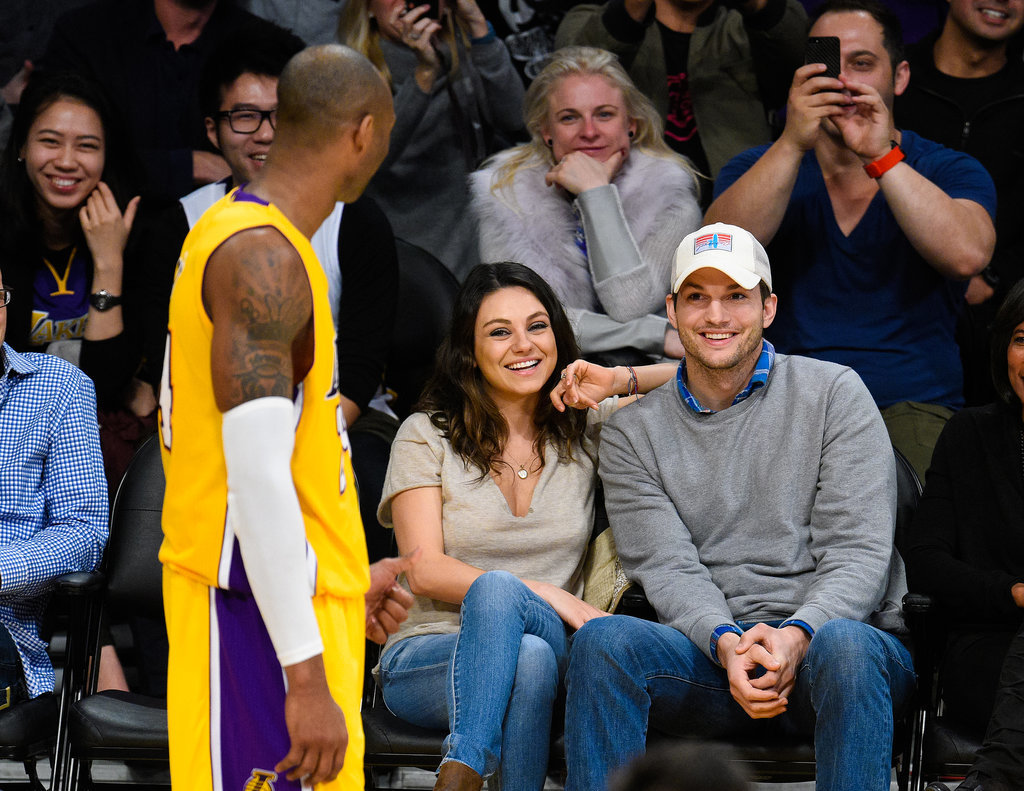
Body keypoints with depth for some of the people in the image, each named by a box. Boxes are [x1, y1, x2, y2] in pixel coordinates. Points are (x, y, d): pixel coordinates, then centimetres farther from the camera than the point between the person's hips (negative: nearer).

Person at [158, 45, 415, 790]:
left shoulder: (241, 233, 15)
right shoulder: (263, 258, -17)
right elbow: (256, 479, -23)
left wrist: (347, 579, 26)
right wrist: (308, 677, -24)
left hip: (293, 596, 10)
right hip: (260, 614, -10)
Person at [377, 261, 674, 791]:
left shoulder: (590, 429, 15)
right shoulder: (426, 435, 8)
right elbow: (425, 572, -3)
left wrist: (622, 382, -2)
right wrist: (548, 597, -13)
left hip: (552, 652, 1)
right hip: (428, 658, -1)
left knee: (497, 590, -37)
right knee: (520, 631, -38)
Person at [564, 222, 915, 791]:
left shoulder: (834, 393, 7)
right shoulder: (634, 434, 13)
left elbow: (858, 552, -1)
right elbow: (667, 568, 1)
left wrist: (798, 635, -22)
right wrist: (728, 644, -21)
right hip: (707, 648, 2)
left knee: (842, 645, -38)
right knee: (602, 641, -28)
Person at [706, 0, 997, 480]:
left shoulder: (949, 172, 9)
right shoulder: (758, 169, 13)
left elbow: (967, 256, -14)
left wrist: (881, 157, -19)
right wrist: (793, 143, -19)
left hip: (912, 407, -1)